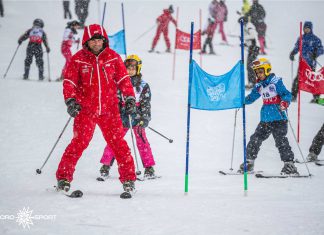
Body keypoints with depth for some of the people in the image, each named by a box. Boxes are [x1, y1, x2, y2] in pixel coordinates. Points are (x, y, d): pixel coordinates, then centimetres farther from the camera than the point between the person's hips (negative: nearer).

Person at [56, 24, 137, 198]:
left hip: (109, 109, 2)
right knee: (79, 142, -9)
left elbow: (123, 79, 9)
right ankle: (63, 177, 1)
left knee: (118, 143, -2)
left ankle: (128, 179, 7)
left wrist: (129, 98, 1)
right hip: (85, 110, -2)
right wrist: (70, 100, -14)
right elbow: (69, 82, -1)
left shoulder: (113, 57, 5)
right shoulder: (78, 59, -1)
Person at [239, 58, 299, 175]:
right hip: (265, 119, 7)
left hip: (278, 118, -7)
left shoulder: (276, 82, -10)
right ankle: (249, 162, 22)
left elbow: (286, 94, -15)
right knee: (255, 139, 10)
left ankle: (289, 164, -9)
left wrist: (285, 102, -35)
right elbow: (252, 97, 24)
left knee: (281, 141, -12)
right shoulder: (259, 85, 12)